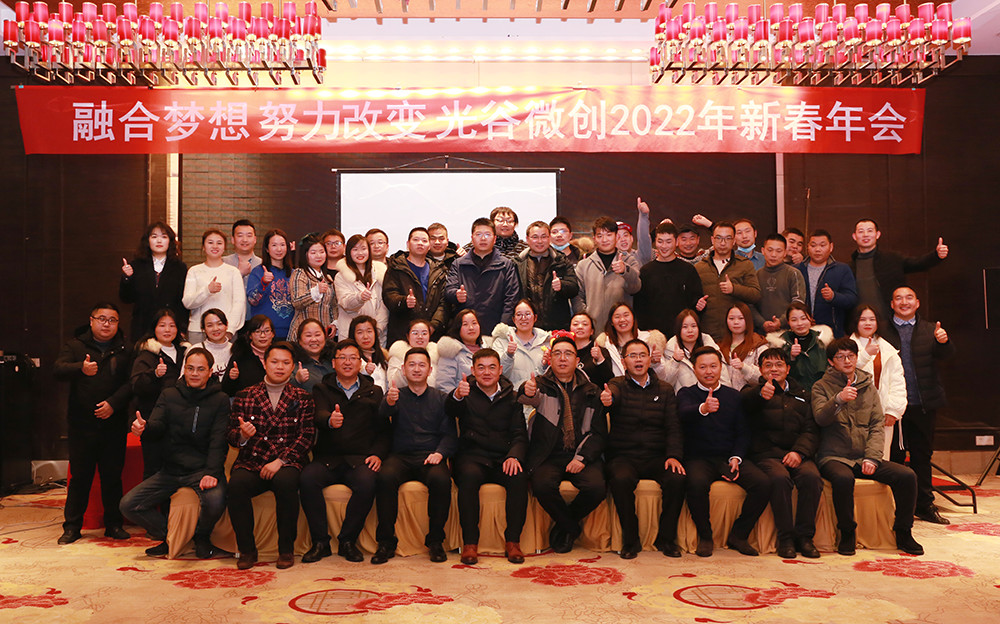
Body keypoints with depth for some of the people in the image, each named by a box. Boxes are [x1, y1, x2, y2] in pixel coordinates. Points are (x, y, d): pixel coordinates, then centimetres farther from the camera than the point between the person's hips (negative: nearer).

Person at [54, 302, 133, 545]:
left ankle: (113, 524, 18)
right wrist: (81, 368, -31)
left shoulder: (125, 348, 6)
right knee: (80, 475, 5)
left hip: (114, 423, 1)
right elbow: (58, 369, -12)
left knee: (113, 475, 6)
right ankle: (72, 526, 16)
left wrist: (113, 403, -15)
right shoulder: (75, 345, 5)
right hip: (82, 424, 0)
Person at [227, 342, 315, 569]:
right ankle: (247, 549, -12)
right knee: (236, 485, -31)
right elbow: (231, 435, 11)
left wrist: (280, 461, -13)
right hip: (251, 462, 1)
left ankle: (286, 549, -16)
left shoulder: (302, 399, 11)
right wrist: (242, 435, -15)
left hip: (287, 463, -1)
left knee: (285, 482, -35)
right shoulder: (245, 396, 13)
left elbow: (306, 437, 1)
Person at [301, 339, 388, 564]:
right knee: (307, 479, -30)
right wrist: (330, 420, -33)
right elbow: (319, 415, -8)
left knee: (367, 482, -32)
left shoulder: (374, 392, 16)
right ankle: (320, 542, -15)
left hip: (359, 458, 0)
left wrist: (377, 454, -8)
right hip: (327, 458, 0)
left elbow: (383, 430, 12)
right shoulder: (322, 390, 14)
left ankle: (348, 541, -13)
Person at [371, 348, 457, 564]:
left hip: (430, 456, 0)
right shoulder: (396, 395, 15)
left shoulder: (441, 398, 16)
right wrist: (389, 402, -35)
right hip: (401, 456, 0)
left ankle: (435, 541, -15)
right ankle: (386, 542, -18)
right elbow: (383, 413, -9)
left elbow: (450, 434, 8)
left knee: (441, 479, -33)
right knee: (385, 478, -32)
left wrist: (439, 452, -14)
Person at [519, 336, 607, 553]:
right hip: (547, 456, -1)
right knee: (543, 485, -31)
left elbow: (599, 431, 11)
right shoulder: (542, 385, 7)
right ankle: (571, 527, 0)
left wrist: (582, 457, -6)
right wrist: (527, 392, -45)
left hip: (580, 456, 2)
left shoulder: (591, 392, 14)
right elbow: (530, 397, -19)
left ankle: (562, 526, 4)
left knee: (596, 487, -26)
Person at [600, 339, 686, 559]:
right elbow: (612, 394, -21)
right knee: (621, 480, -33)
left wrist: (673, 455, -12)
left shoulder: (664, 389, 13)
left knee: (677, 479, -26)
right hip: (623, 456, -2)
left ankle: (666, 538, -5)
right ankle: (630, 540, -12)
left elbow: (673, 426, 6)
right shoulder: (618, 385, 5)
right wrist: (607, 399, -47)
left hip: (656, 456, 2)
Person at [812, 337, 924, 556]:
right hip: (834, 456, -4)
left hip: (865, 458, 4)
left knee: (907, 475, -18)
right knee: (843, 478, -37)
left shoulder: (868, 387, 15)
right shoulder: (822, 387, 4)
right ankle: (847, 533, -15)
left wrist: (871, 457, -6)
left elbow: (878, 425, 9)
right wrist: (838, 399, -32)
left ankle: (903, 534, 0)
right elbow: (821, 418, -13)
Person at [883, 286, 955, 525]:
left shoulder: (930, 330, 12)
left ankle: (925, 506, 21)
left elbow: (945, 355, -4)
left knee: (923, 456, 11)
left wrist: (943, 341, -25)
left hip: (924, 405, 2)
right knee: (894, 456, 3)